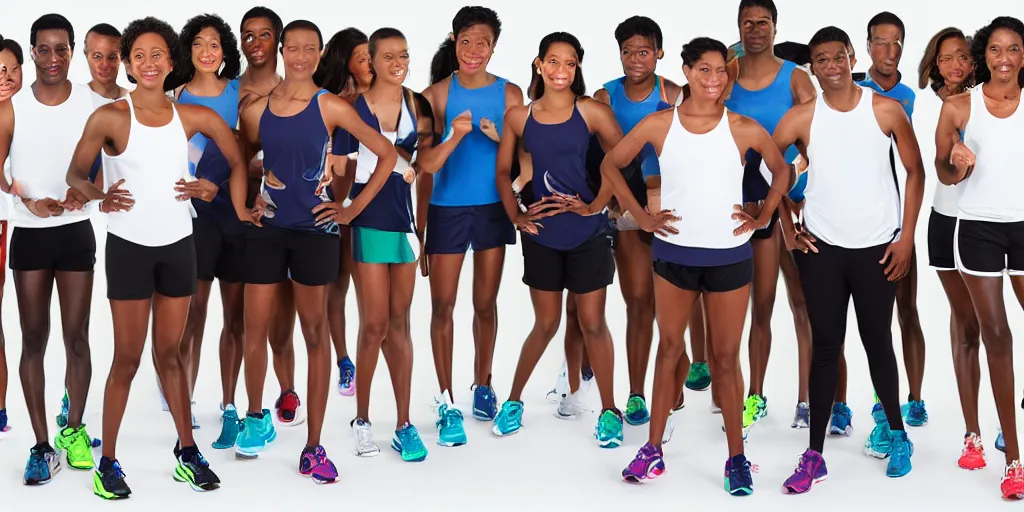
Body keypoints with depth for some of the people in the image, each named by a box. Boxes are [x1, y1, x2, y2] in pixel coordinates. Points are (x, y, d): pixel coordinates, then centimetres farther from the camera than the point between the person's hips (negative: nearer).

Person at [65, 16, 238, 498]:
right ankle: (107, 462, 12)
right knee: (128, 358, 1)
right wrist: (100, 197, -25)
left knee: (169, 352, 14)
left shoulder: (192, 116, -2)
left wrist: (214, 188, -8)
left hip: (178, 245, 3)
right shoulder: (110, 117, -11)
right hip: (129, 246, -3)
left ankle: (187, 452, 22)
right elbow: (76, 173, -6)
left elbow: (238, 161, 7)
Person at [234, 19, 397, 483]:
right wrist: (240, 210, 4)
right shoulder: (257, 109, 4)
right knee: (255, 327, 4)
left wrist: (354, 209, -4)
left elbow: (387, 154, -3)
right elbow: (240, 162, 18)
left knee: (315, 331, 3)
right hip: (267, 229, 3)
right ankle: (256, 418, 28)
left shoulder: (332, 107, -5)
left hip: (315, 231, -2)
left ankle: (314, 447, 6)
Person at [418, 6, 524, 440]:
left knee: (486, 303, 11)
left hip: (493, 209, 2)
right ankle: (446, 399, 10)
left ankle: (482, 385, 28)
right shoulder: (437, 94, -6)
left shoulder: (509, 94, -1)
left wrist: (500, 138, -16)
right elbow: (425, 167, -7)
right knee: (442, 305, 1)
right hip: (447, 209, -1)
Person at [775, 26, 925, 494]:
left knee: (877, 343, 9)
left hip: (877, 248, -1)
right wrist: (786, 226, 2)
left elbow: (914, 171, 2)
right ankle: (814, 455, 7)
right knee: (825, 347, 3)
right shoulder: (801, 117, -4)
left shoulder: (887, 110, -4)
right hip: (821, 248, 1)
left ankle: (897, 435, 29)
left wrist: (907, 236, -3)